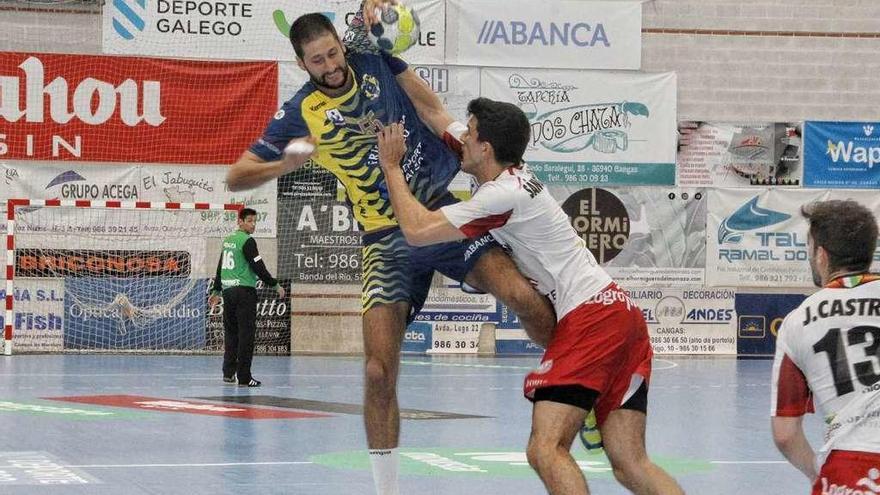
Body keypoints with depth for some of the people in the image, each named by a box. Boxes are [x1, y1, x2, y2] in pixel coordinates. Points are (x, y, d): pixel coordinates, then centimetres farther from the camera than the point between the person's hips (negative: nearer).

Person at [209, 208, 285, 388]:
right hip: (244, 291, -8)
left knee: (230, 332, 13)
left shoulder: (228, 240, 15)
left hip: (228, 291, 8)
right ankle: (244, 377, -8)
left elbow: (221, 267, 23)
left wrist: (216, 291, 31)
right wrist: (275, 285, -4)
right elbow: (258, 267, -13)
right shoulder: (247, 241, -9)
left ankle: (228, 372, 12)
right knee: (246, 334, -6)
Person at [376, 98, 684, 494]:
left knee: (546, 451, -15)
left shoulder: (504, 195, -10)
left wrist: (391, 165, 3)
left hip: (589, 316, -10)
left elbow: (416, 230, -10)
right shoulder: (517, 180, 18)